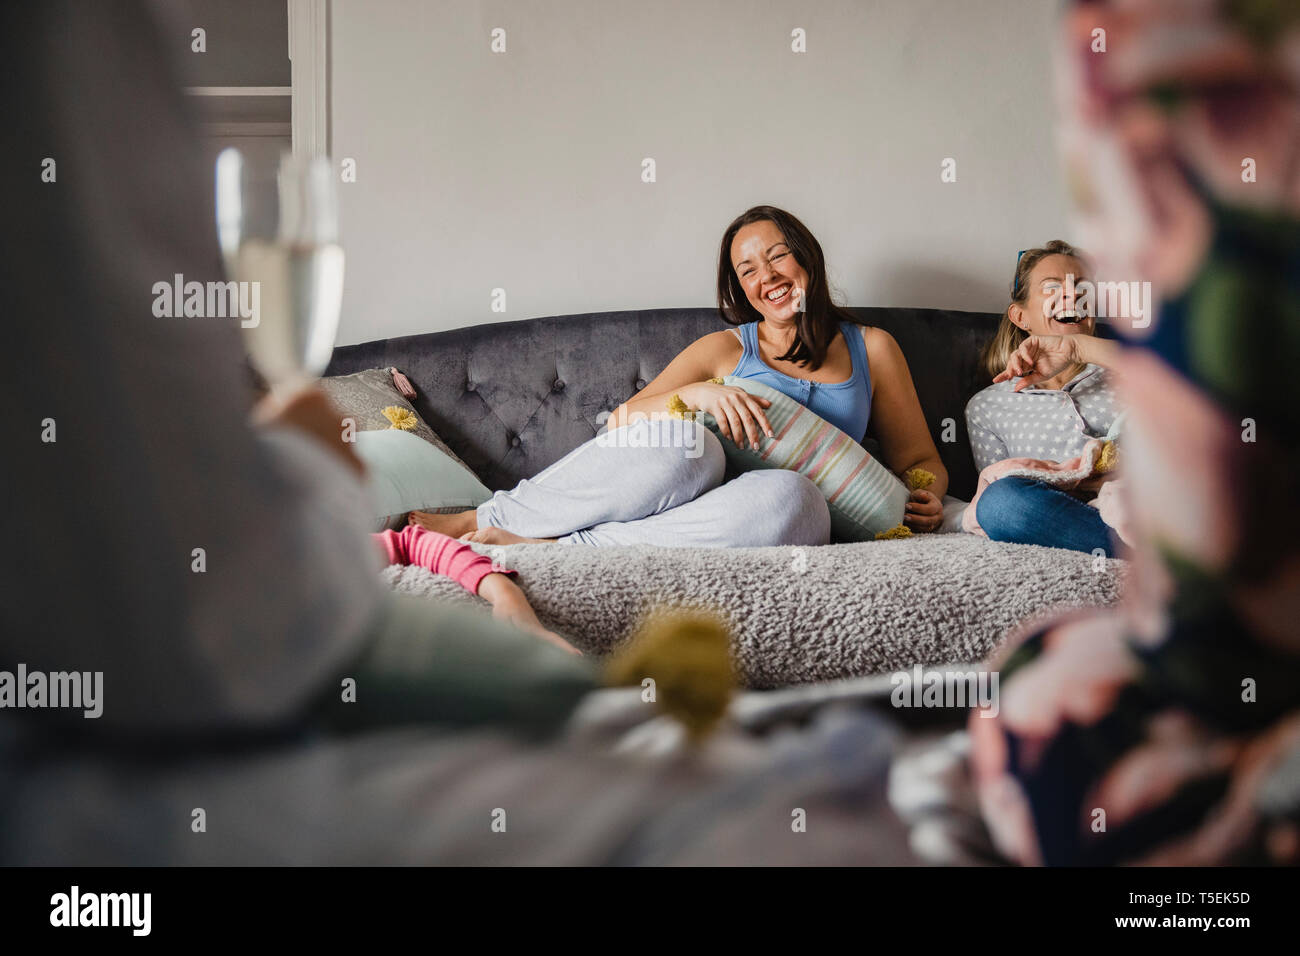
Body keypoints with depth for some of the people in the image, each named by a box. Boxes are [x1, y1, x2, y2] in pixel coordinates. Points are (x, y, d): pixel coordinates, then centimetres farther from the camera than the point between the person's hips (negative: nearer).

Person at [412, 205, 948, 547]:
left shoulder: (871, 348, 21)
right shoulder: (723, 349, 19)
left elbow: (919, 458, 23)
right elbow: (620, 419, 7)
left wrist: (927, 498, 0)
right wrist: (696, 394, -12)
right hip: (698, 493, 0)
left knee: (792, 497, -39)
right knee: (683, 446, -38)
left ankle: (551, 547, -33)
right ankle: (481, 519, -26)